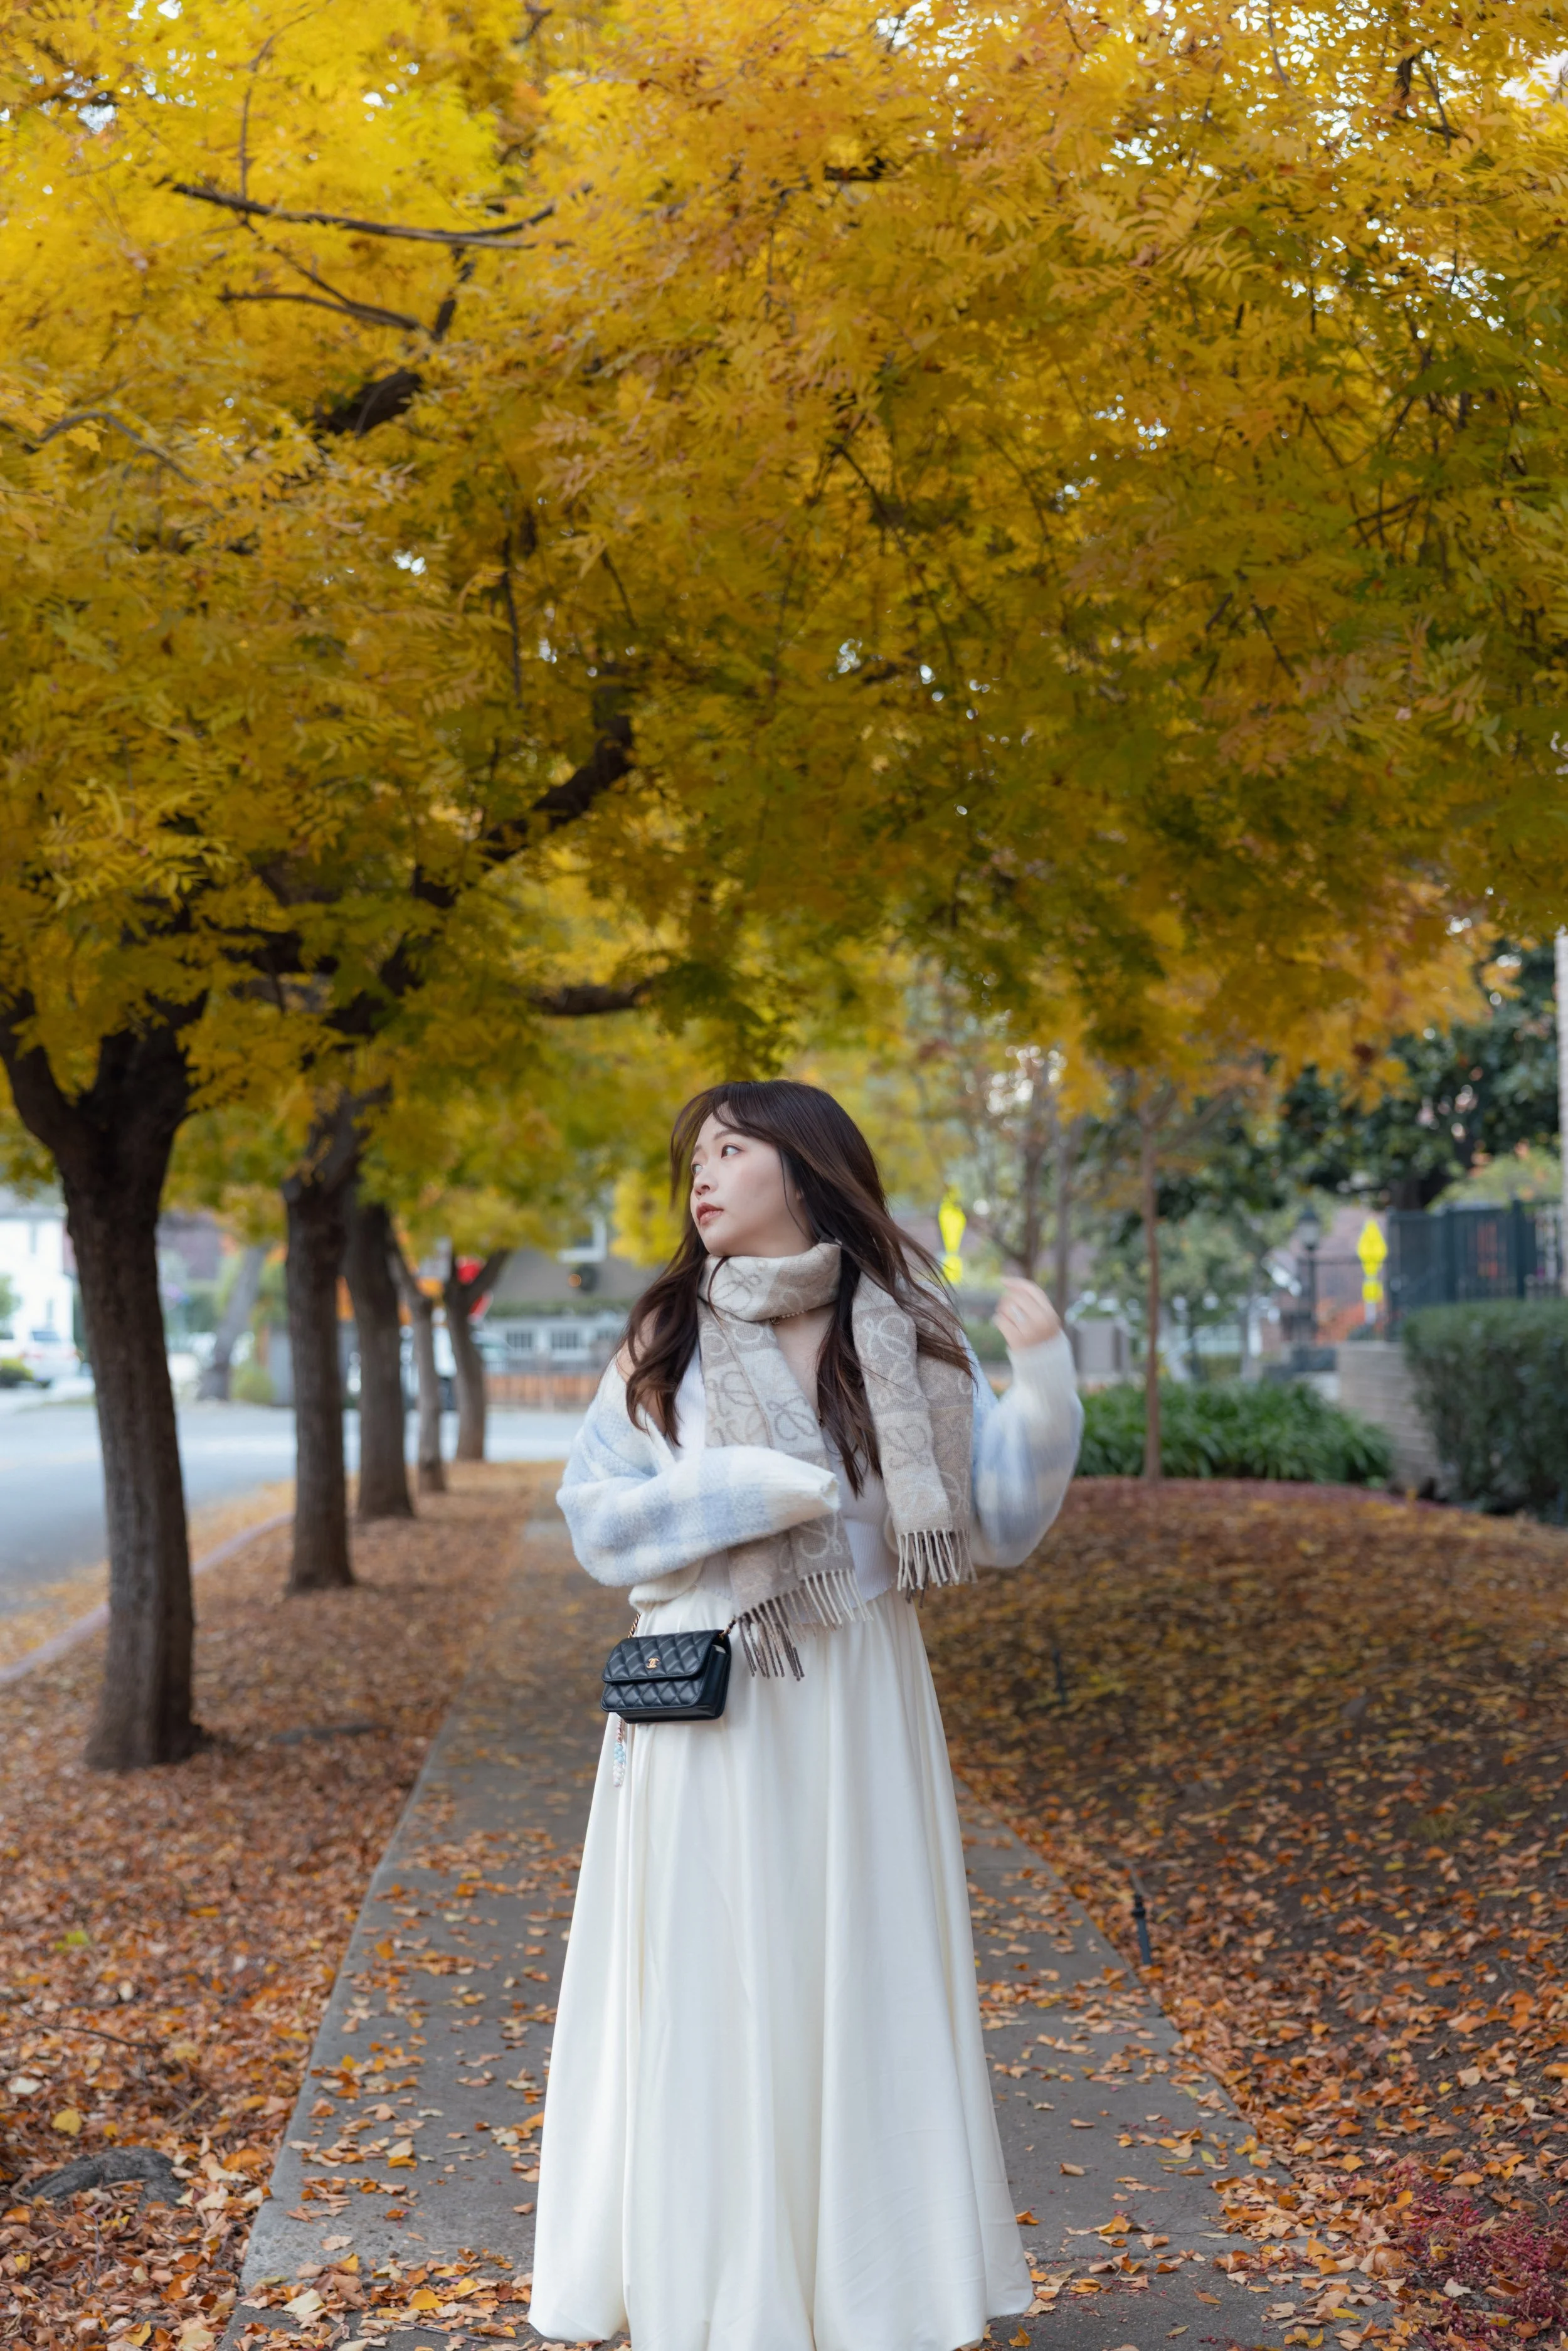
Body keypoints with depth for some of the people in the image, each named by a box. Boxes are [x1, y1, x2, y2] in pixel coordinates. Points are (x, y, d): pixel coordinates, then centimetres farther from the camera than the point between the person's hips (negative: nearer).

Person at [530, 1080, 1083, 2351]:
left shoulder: (910, 1338, 2)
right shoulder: (669, 1339, 3)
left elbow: (1002, 1527, 0)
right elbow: (596, 1518, 0)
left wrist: (1044, 1382, -12)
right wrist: (747, 1492, -12)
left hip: (861, 1708, 1)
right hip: (711, 1713, 0)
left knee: (869, 1985, 7)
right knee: (716, 1993, 4)